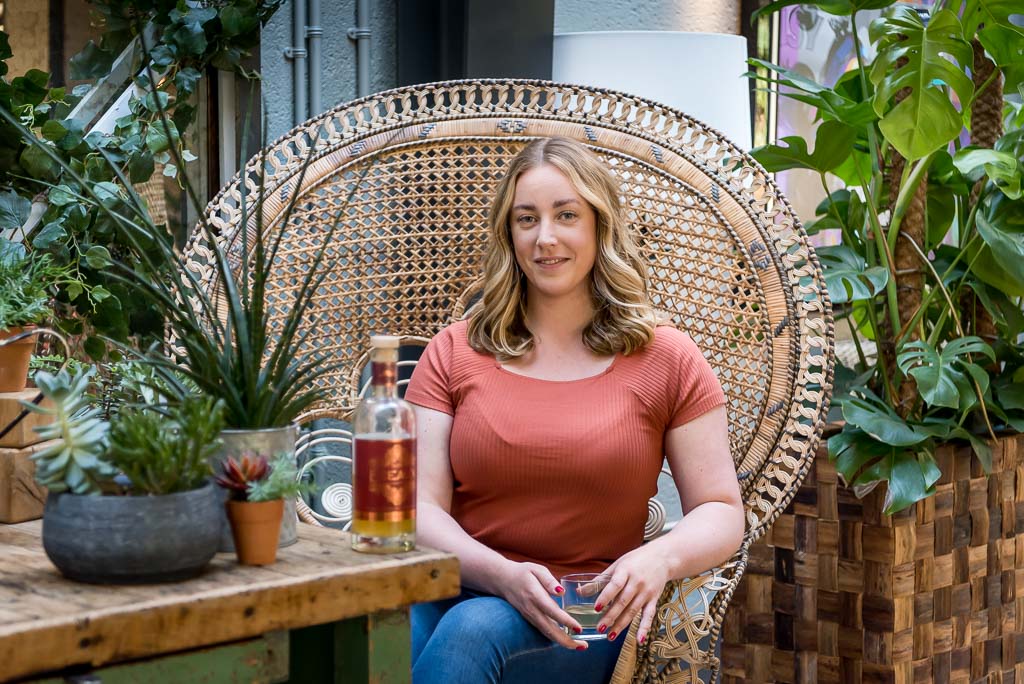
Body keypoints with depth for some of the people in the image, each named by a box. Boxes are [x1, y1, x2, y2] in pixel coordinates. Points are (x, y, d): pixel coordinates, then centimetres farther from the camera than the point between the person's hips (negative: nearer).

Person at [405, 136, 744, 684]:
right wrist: (504, 575, -19)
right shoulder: (453, 352, 10)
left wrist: (661, 558, -18)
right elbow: (420, 506, 1)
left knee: (475, 629, -36)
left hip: (579, 624, -1)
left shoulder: (667, 361, 8)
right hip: (457, 593, 1)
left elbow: (721, 512, 6)